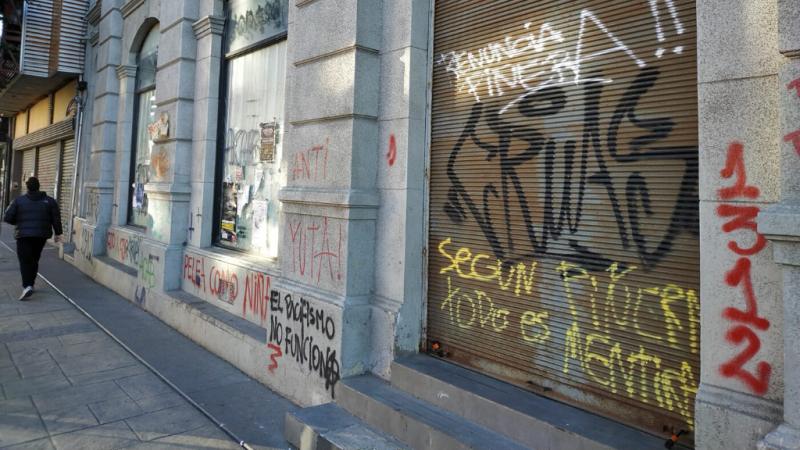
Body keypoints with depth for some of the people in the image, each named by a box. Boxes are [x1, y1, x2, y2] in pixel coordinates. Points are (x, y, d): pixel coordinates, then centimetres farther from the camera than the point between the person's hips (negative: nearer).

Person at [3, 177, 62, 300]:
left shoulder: (19, 200, 0)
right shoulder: (49, 201, 4)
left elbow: (8, 218, -2)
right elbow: (56, 219, 1)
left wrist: (18, 222, 18)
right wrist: (58, 233, 7)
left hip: (24, 234, -3)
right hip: (41, 235, 3)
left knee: (25, 261, -4)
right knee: (34, 260, 16)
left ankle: (27, 286, -20)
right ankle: (30, 284, 23)